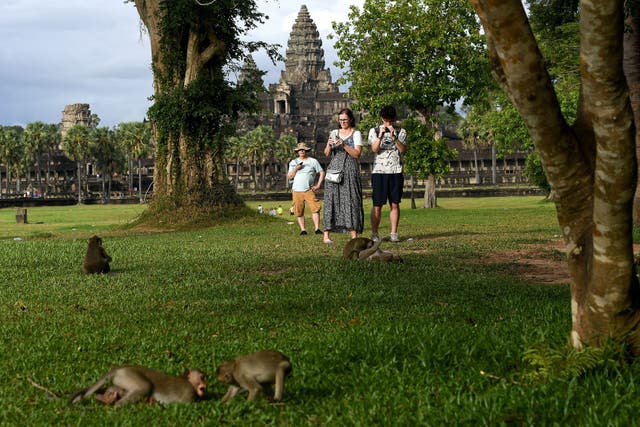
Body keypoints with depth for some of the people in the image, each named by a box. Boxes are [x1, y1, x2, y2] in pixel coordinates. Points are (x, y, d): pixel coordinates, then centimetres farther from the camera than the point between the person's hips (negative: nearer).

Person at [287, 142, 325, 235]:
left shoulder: (313, 161, 8)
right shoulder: (293, 162, 14)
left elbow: (322, 173, 10)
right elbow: (289, 176, 10)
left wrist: (318, 185, 0)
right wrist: (295, 169, -7)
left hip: (309, 190, -2)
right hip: (297, 190, 2)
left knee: (315, 208, -15)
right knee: (299, 212, -1)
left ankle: (317, 229, -16)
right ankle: (303, 229, 4)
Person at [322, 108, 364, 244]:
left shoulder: (356, 134, 6)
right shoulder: (334, 133, 15)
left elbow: (357, 154, -5)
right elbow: (327, 154, 10)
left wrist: (343, 144, -15)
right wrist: (329, 145, -11)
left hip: (350, 171, -2)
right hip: (334, 169, 2)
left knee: (351, 199, -8)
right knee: (331, 199, -5)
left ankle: (354, 235, -9)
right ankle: (327, 234, -7)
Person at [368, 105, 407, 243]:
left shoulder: (401, 132, 9)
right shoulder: (374, 131, 7)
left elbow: (403, 149, -5)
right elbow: (374, 149, -5)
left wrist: (394, 137, -17)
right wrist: (380, 136, -19)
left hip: (396, 171, 1)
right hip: (379, 171, -1)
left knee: (395, 204, 0)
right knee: (377, 204, -3)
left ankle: (394, 233, 4)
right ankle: (374, 234, 0)